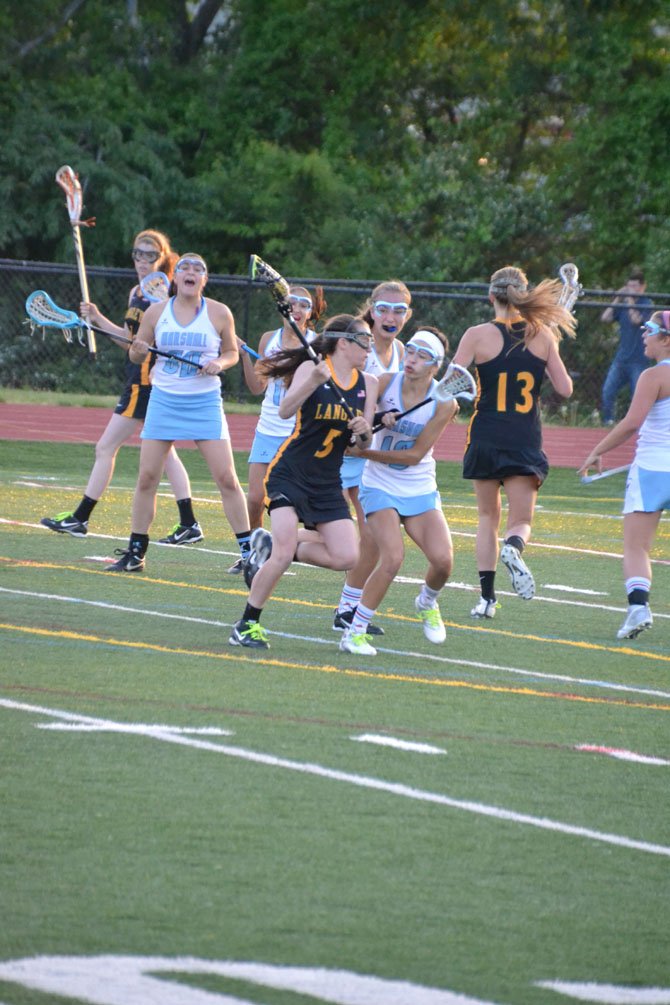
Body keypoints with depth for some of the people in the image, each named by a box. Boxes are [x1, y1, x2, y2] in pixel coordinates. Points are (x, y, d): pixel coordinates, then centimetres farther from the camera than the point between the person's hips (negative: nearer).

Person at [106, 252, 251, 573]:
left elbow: (232, 352, 9)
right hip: (164, 399, 1)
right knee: (147, 477, -2)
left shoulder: (219, 314, -3)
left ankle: (248, 550, 1)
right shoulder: (156, 312, 1)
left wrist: (219, 363, -13)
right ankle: (135, 552, 8)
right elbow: (137, 356, 10)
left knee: (226, 478, -8)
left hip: (205, 402, -1)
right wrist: (138, 351, -14)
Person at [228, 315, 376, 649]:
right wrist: (315, 381, -38)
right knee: (284, 554, -19)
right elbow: (285, 411, -24)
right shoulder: (311, 369, -9)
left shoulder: (367, 384, 6)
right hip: (288, 474, -6)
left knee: (346, 557, -7)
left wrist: (364, 433, -14)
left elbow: (364, 444, 9)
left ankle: (272, 547, 14)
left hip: (327, 484, 6)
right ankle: (247, 624, -2)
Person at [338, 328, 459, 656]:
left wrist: (367, 453, -20)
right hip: (381, 487, -1)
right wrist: (377, 420, -27)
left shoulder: (444, 403, -12)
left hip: (421, 490, 2)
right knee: (393, 558, -22)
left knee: (443, 560, -14)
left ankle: (427, 603, 22)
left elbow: (416, 454, -13)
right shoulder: (385, 383, -10)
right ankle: (354, 631, -8)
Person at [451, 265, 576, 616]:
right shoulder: (542, 334, -1)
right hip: (527, 443, 0)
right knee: (521, 521, 5)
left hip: (485, 439, 0)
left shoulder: (478, 335, -7)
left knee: (487, 518, 15)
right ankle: (513, 547, -31)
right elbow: (565, 388, 3)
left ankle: (487, 597, 10)